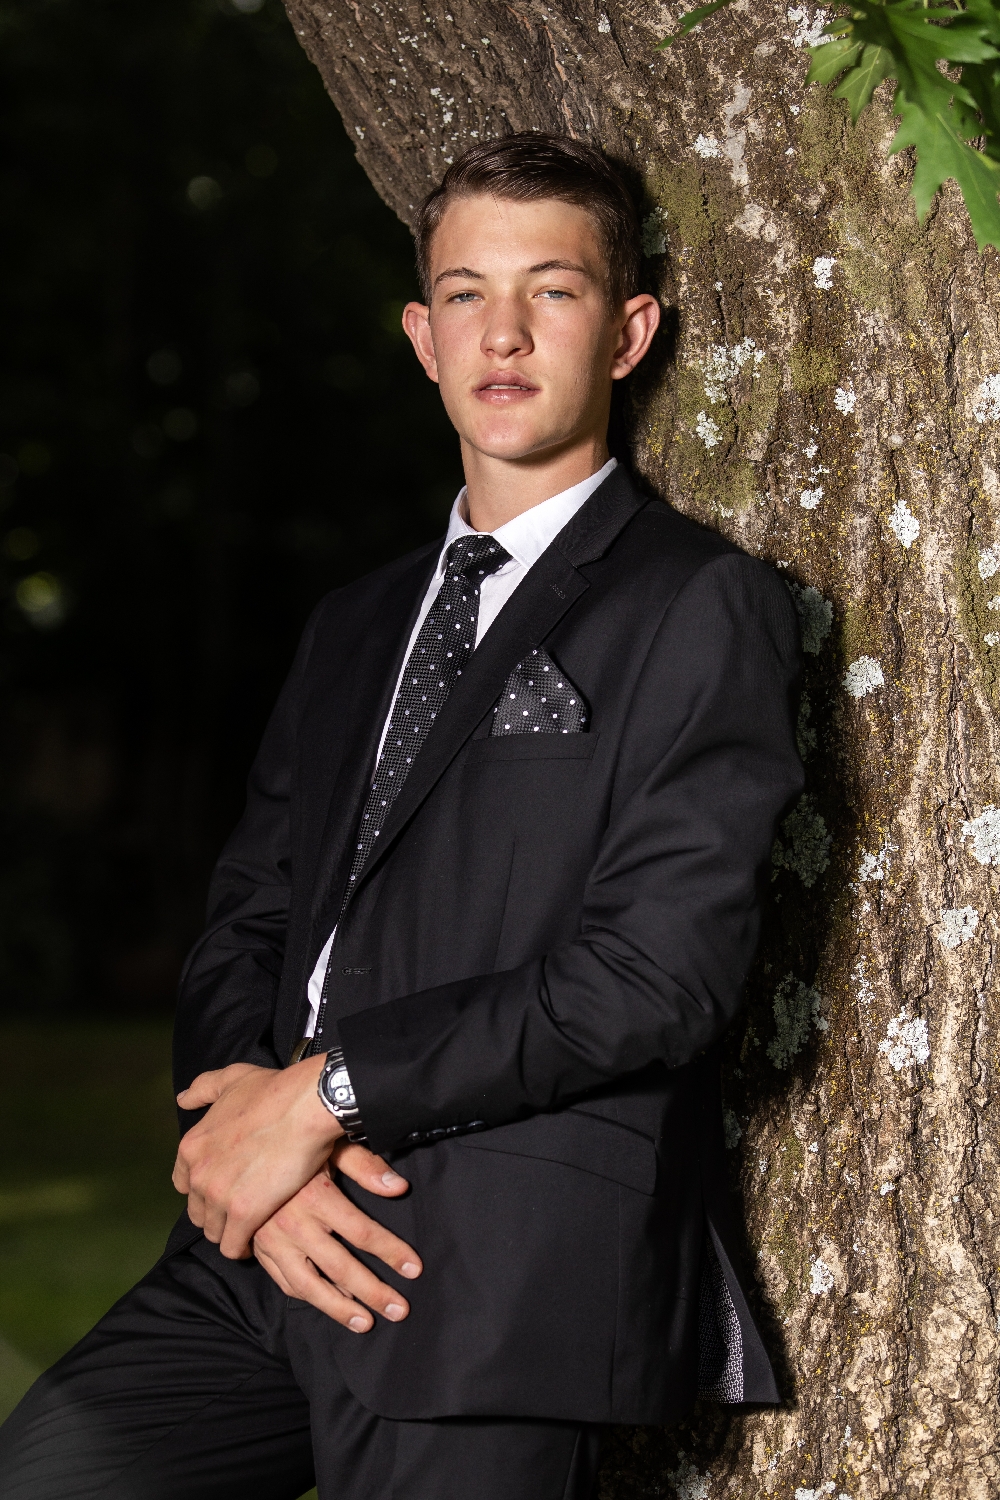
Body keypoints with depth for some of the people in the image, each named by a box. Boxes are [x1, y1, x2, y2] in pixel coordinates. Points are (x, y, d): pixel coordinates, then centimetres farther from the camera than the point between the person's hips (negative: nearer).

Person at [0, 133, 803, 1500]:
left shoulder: (701, 606, 1)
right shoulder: (355, 628, 22)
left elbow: (662, 970, -10)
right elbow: (240, 933, 16)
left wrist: (327, 1089, -9)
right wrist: (258, 1149, -5)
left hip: (510, 1285, -4)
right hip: (267, 1258, 5)